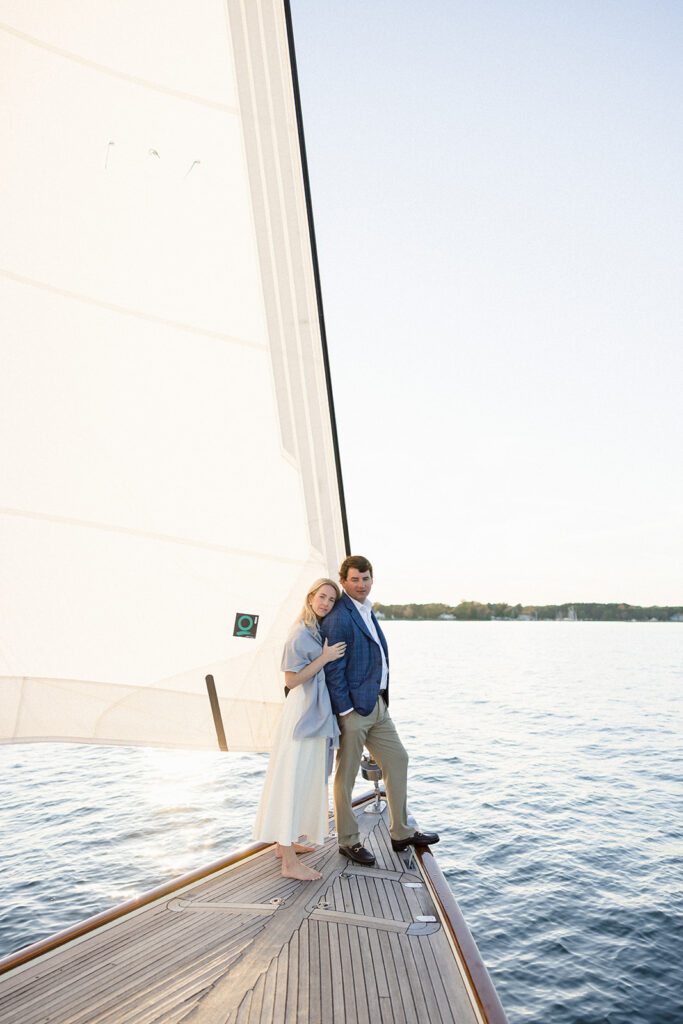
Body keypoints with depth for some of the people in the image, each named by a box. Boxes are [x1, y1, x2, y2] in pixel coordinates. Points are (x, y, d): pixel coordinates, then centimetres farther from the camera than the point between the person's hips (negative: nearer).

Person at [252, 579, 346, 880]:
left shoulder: (318, 631, 12)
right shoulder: (300, 633, -16)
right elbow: (292, 680, -19)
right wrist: (324, 658, -20)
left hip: (315, 714, 10)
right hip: (303, 715, -10)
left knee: (305, 780, 18)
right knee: (295, 782, -6)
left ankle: (284, 843, 31)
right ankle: (289, 862, 0)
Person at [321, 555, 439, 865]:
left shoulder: (367, 611, 13)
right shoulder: (338, 618, -17)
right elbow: (333, 669, -19)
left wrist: (381, 698, 16)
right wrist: (345, 709, -19)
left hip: (377, 703, 10)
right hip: (353, 706, -10)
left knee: (397, 759, 16)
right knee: (346, 775, 6)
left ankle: (401, 833, 30)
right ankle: (348, 841, 22)